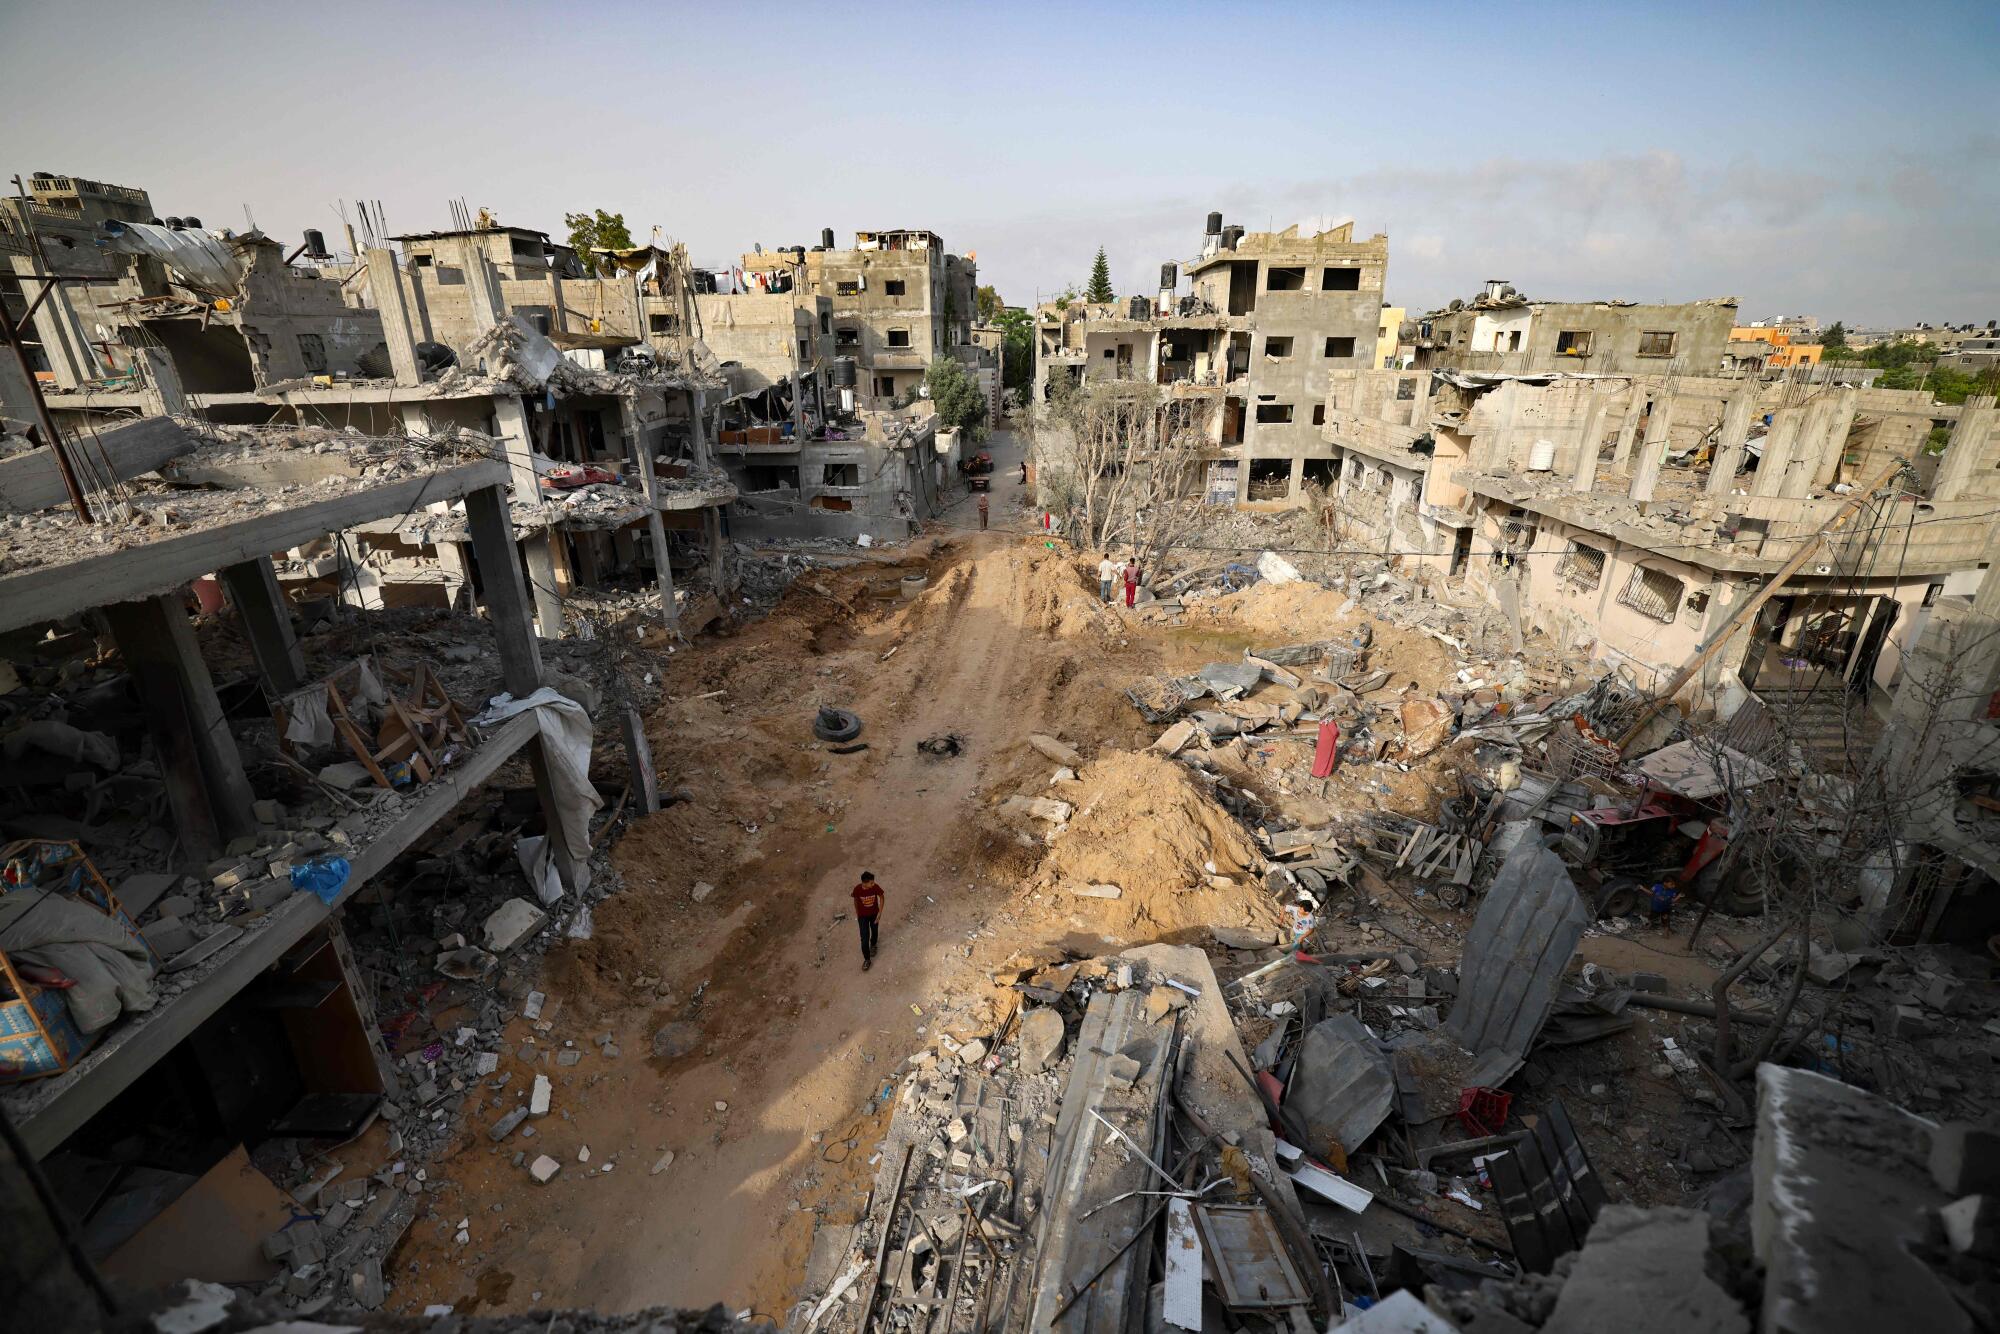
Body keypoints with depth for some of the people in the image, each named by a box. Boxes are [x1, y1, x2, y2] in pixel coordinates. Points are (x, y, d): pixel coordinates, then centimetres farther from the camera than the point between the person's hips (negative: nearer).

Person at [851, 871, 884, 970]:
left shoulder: (876, 887, -27)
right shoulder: (857, 889, -29)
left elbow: (881, 897, -8)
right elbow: (856, 901, -8)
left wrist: (880, 913, -10)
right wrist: (857, 913, 6)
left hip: (874, 914, 2)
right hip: (863, 916, -2)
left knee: (874, 932, 25)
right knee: (864, 938, 0)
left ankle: (873, 945, 56)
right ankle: (867, 960, 20)